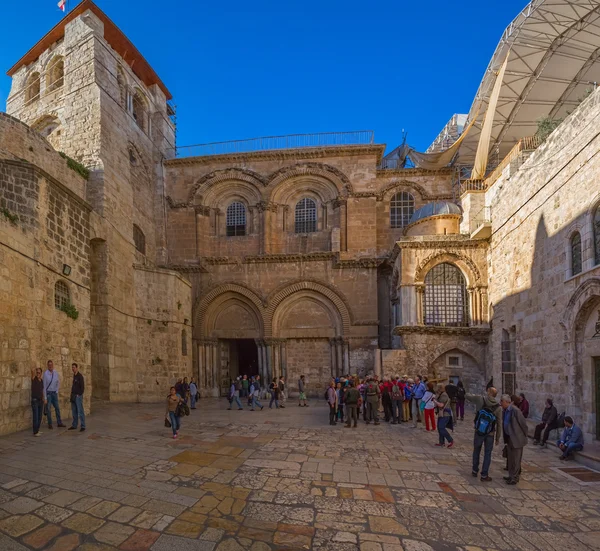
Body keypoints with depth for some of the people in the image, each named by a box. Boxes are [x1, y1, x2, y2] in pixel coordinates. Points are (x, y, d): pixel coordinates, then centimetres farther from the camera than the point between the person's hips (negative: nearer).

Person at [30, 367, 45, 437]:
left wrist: (43, 399, 16)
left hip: (40, 400, 6)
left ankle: (37, 430, 21)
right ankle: (35, 432, -3)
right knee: (35, 417, -6)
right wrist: (36, 369, -5)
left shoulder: (41, 381, 11)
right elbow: (32, 371, -26)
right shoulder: (34, 379, -7)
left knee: (39, 417, 11)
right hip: (35, 400, -6)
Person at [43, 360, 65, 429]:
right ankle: (50, 424, 13)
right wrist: (45, 397, -11)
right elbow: (44, 385, -12)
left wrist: (57, 391, 7)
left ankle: (59, 423, 13)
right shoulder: (45, 373, -14)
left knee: (57, 408, 7)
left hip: (54, 393, 4)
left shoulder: (56, 373, 0)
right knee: (48, 409, 2)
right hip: (48, 393, -4)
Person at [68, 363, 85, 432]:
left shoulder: (80, 376, -11)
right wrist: (72, 394, 10)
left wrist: (79, 394, -14)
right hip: (73, 396, 8)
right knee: (74, 412, 13)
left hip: (78, 396, -8)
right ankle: (74, 425, 22)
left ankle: (83, 427, -4)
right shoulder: (74, 376, 13)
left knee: (80, 412, -6)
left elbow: (82, 386, -15)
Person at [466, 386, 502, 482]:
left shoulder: (480, 400, -14)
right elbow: (499, 424, -6)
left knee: (476, 451, 19)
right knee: (487, 454, 11)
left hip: (478, 432, 1)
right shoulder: (498, 408, -10)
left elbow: (467, 396, 1)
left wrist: (468, 395, 25)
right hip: (490, 434, 0)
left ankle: (475, 471, 29)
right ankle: (484, 475, 14)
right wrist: (498, 438, 4)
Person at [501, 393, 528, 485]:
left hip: (517, 439, -8)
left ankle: (515, 478, 13)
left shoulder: (515, 410, -21)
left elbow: (523, 423, -14)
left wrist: (524, 436, -5)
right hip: (509, 438, 8)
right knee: (510, 459, 18)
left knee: (516, 459, 3)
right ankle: (511, 476, 30)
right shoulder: (504, 411, 3)